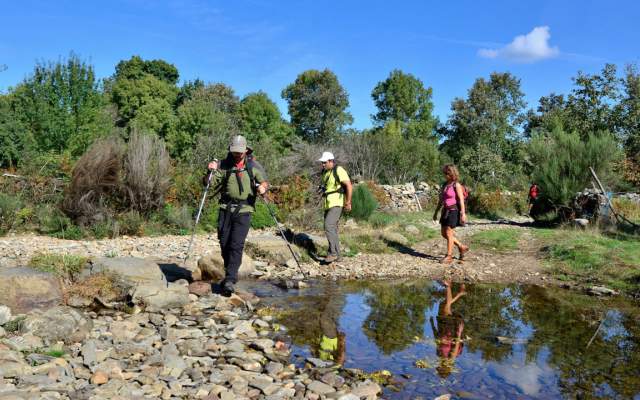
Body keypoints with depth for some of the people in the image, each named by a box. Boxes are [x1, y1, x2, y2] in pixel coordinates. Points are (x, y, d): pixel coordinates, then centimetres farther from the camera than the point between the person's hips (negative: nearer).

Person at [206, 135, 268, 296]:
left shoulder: (252, 166, 6)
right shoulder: (224, 165, 6)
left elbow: (264, 181, 14)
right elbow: (214, 185, 5)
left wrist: (263, 187, -8)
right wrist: (212, 172, -12)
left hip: (244, 210, -2)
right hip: (226, 208, 2)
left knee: (237, 245, -12)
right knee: (224, 243, 6)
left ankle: (230, 280, -12)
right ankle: (231, 274, 25)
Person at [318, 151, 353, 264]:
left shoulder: (339, 170, -13)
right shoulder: (325, 172, 13)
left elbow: (349, 186, -18)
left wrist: (348, 202, -18)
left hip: (337, 204, -9)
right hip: (328, 204, 9)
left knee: (329, 226, -20)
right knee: (332, 229, 9)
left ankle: (333, 253, -14)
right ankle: (337, 255, 16)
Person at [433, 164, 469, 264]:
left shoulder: (456, 185, -12)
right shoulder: (445, 185, 10)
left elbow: (461, 200, -15)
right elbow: (441, 199, 16)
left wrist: (463, 214, -21)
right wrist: (436, 212, 18)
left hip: (453, 210, -8)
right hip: (446, 210, 8)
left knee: (448, 233, -3)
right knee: (443, 233, 11)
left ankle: (449, 256, 8)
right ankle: (461, 247, 26)